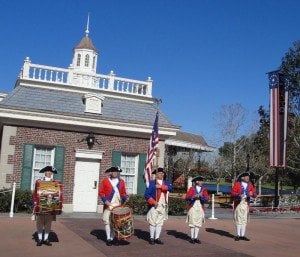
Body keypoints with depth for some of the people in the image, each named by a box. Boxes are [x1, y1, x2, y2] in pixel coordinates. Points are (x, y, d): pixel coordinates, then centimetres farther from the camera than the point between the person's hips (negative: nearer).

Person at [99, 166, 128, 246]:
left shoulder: (121, 181, 11)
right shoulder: (105, 181, 3)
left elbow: (123, 193, 16)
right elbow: (101, 192, 0)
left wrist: (125, 199, -1)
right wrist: (105, 200, -13)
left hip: (118, 205, 2)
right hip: (108, 205, -2)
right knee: (107, 221, -2)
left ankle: (114, 238, 11)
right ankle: (109, 238, 7)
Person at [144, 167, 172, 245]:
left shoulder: (166, 183, 13)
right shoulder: (151, 182, 0)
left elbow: (170, 187, -10)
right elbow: (146, 194, -6)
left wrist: (161, 186, -22)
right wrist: (153, 202, -16)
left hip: (163, 206, 4)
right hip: (154, 206, -4)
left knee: (160, 222, 7)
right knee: (153, 222, -1)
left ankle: (157, 238, 14)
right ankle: (151, 238, 8)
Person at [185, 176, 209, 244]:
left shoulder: (204, 189, 6)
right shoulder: (192, 188, -1)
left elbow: (206, 199, -2)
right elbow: (187, 197, -8)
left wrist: (201, 196, -19)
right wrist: (194, 196, -21)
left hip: (200, 208, 3)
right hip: (192, 207, -3)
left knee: (198, 223, 4)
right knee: (192, 222, -1)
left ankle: (196, 238, 12)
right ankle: (192, 238, 6)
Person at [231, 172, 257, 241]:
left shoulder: (250, 185, 8)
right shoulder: (237, 184, -2)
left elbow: (255, 194, 4)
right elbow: (232, 192, -7)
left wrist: (252, 194, -19)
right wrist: (238, 195, -24)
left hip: (246, 203, 4)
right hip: (238, 203, -4)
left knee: (244, 219, 6)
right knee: (238, 218, -3)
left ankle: (242, 235, 12)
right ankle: (238, 235, 4)